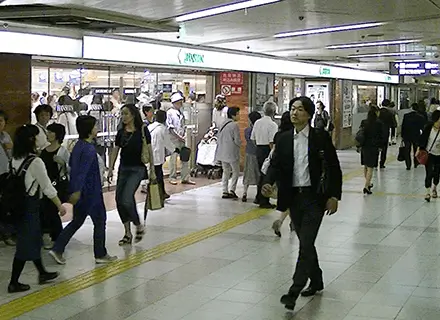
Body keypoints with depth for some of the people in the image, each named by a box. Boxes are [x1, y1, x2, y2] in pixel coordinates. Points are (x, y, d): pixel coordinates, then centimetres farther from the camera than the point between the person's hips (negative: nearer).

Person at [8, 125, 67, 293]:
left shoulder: (15, 159, 3)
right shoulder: (35, 162, -18)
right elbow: (47, 187, -14)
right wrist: (60, 205, -3)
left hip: (18, 204, 8)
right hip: (30, 206, -8)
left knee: (33, 239, 19)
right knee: (25, 244, 1)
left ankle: (42, 273, 32)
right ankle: (14, 283, 7)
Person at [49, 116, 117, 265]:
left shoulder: (78, 145, 8)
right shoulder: (89, 149, -20)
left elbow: (70, 164, 21)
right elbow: (83, 171, -26)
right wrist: (77, 191, -28)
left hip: (80, 192, 9)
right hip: (90, 192, -9)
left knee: (77, 221, 15)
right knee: (100, 221, 6)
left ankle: (57, 249, 9)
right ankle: (100, 255, 15)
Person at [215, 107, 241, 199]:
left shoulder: (223, 124, 8)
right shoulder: (234, 125, -15)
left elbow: (218, 138, 12)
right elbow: (237, 140, -15)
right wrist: (239, 145, 5)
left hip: (223, 152, 7)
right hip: (232, 152, -7)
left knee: (226, 171, 13)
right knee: (236, 171, 4)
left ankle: (225, 191, 11)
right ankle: (232, 190, -5)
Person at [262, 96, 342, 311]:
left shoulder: (321, 137, -7)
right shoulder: (284, 139, 4)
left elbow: (334, 168, -3)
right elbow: (275, 165, 3)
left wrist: (334, 196, -8)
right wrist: (268, 182, -17)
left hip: (314, 198, -5)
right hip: (293, 197, 5)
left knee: (306, 244, -10)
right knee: (305, 243, 16)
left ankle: (294, 291, -9)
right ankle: (316, 281, 35)